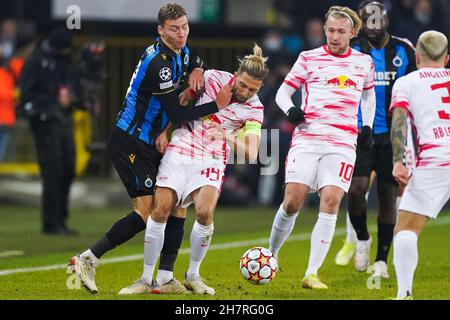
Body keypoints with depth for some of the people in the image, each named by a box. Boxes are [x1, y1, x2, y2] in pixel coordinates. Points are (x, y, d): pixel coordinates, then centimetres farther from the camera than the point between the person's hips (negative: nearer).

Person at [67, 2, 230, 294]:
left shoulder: (179, 51, 7)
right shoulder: (158, 63, -22)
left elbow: (195, 62, 32)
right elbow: (177, 113, -21)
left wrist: (197, 70, 8)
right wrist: (216, 105, -19)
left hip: (148, 143, 10)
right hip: (130, 143, -10)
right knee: (147, 211, -14)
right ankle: (86, 260, -10)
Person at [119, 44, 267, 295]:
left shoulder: (255, 109, -5)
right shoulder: (213, 77, -4)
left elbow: (251, 154, -13)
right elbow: (182, 100, 14)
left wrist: (228, 137, -28)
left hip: (211, 159, -1)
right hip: (180, 149, 1)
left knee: (204, 212, -23)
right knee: (160, 211, -9)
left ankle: (193, 275, -2)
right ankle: (147, 279, 3)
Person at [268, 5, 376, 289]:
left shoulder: (364, 62, 14)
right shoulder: (309, 58, 7)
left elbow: (369, 95, 30)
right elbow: (283, 91, 10)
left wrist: (368, 127, 16)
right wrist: (290, 109, -11)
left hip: (343, 143, 1)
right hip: (307, 138, -1)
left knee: (330, 202, -14)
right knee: (292, 202, -9)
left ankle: (312, 274, -12)